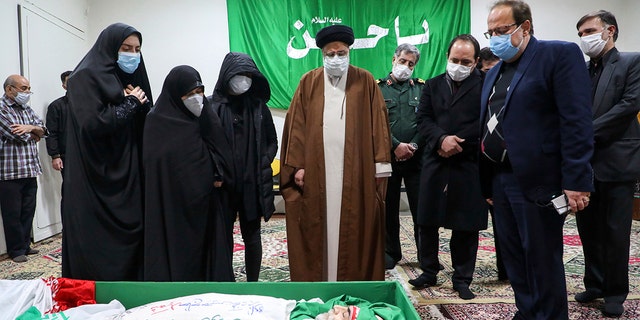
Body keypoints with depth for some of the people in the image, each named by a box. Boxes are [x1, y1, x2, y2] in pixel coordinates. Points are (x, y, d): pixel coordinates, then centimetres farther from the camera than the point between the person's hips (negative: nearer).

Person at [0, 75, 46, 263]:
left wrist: (31, 128, -12)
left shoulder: (27, 109, 16)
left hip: (30, 170, 7)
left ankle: (25, 245, 24)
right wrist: (34, 135, 2)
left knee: (28, 211, 12)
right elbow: (17, 135, -17)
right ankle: (16, 250, 13)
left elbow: (43, 130, 10)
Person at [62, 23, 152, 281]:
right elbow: (93, 123, -20)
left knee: (131, 239, 8)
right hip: (97, 183, -7)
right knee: (100, 251, -2)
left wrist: (142, 103, -5)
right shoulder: (86, 77, -6)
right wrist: (130, 104, -9)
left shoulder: (131, 78, 16)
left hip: (128, 180, 7)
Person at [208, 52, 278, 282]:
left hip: (253, 183, 1)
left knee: (251, 235, 9)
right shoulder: (212, 106, -1)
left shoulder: (258, 106, 5)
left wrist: (262, 165, -4)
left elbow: (272, 142, 9)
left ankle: (252, 283, 22)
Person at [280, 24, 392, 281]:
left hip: (356, 172, 0)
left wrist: (380, 164, -3)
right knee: (317, 229, 5)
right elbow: (296, 126, 4)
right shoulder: (308, 82, 7)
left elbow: (378, 124, 2)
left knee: (356, 228, 5)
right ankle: (317, 285, 18)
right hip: (316, 171, 1)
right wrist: (297, 165, -2)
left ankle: (356, 282, 19)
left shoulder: (365, 81, 5)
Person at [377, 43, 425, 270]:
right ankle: (391, 253, 22)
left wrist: (413, 146, -12)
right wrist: (396, 146, -13)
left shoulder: (422, 88, 10)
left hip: (416, 157, 1)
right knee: (388, 207, 8)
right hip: (388, 156, 0)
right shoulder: (378, 88, 6)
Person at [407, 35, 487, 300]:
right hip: (435, 163, 3)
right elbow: (423, 119, 4)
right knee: (427, 221, 8)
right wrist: (442, 139, -13)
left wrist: (457, 143, -13)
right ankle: (429, 271, 25)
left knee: (466, 226, 6)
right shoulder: (433, 85, 13)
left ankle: (462, 278, 22)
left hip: (468, 165, -3)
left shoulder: (484, 85, 0)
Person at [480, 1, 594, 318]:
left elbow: (576, 121, -14)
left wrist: (576, 180, -19)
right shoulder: (493, 73, 17)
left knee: (542, 261, 3)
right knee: (513, 256, 15)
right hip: (500, 180, 8)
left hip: (537, 180, -7)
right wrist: (487, 183, 14)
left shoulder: (560, 54, -6)